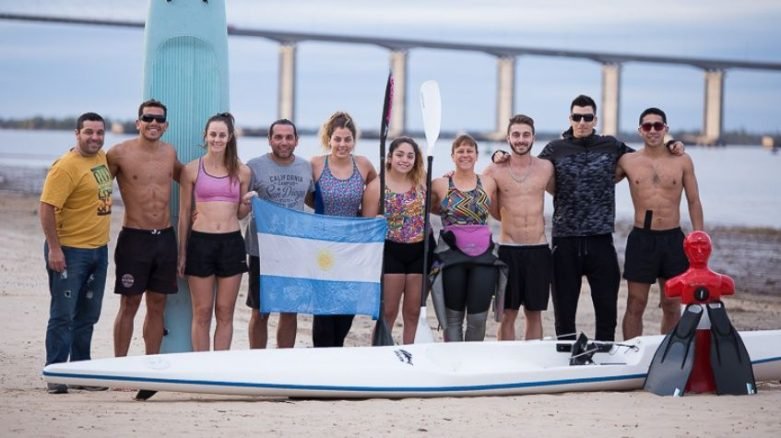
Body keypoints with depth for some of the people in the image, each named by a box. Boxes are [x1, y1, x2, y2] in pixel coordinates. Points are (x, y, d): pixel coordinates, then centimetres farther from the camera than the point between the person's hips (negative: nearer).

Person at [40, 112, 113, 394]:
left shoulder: (103, 158, 8)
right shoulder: (66, 167, -16)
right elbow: (46, 208, -20)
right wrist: (54, 249, -23)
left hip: (99, 250, 8)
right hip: (70, 251, -8)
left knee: (88, 317, 14)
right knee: (63, 316, -2)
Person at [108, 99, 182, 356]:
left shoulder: (169, 152, 9)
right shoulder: (120, 153, -7)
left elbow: (183, 176, 29)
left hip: (165, 237, 5)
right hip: (134, 238, -5)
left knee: (157, 304, 8)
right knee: (129, 304, -1)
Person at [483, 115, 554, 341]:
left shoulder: (546, 168, 3)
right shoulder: (494, 171, -1)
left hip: (538, 249, 2)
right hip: (508, 248, -2)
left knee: (534, 314, 7)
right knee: (507, 314, 1)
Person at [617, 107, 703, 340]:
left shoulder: (682, 161, 2)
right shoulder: (627, 161, 1)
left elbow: (694, 202, 6)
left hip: (674, 238, 1)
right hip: (641, 239, -1)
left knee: (672, 306, 9)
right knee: (635, 306, 1)